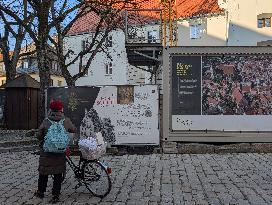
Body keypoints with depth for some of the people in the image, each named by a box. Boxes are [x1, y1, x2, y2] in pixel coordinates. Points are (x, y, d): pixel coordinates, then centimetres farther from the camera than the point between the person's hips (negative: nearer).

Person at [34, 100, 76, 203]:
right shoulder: (66, 121, -7)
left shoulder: (46, 121, -10)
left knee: (43, 173, 18)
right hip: (60, 153, 0)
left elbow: (38, 135, -6)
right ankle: (56, 196, 16)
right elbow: (73, 130, 9)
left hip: (46, 152, 0)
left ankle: (40, 192, 34)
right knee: (58, 174, 11)